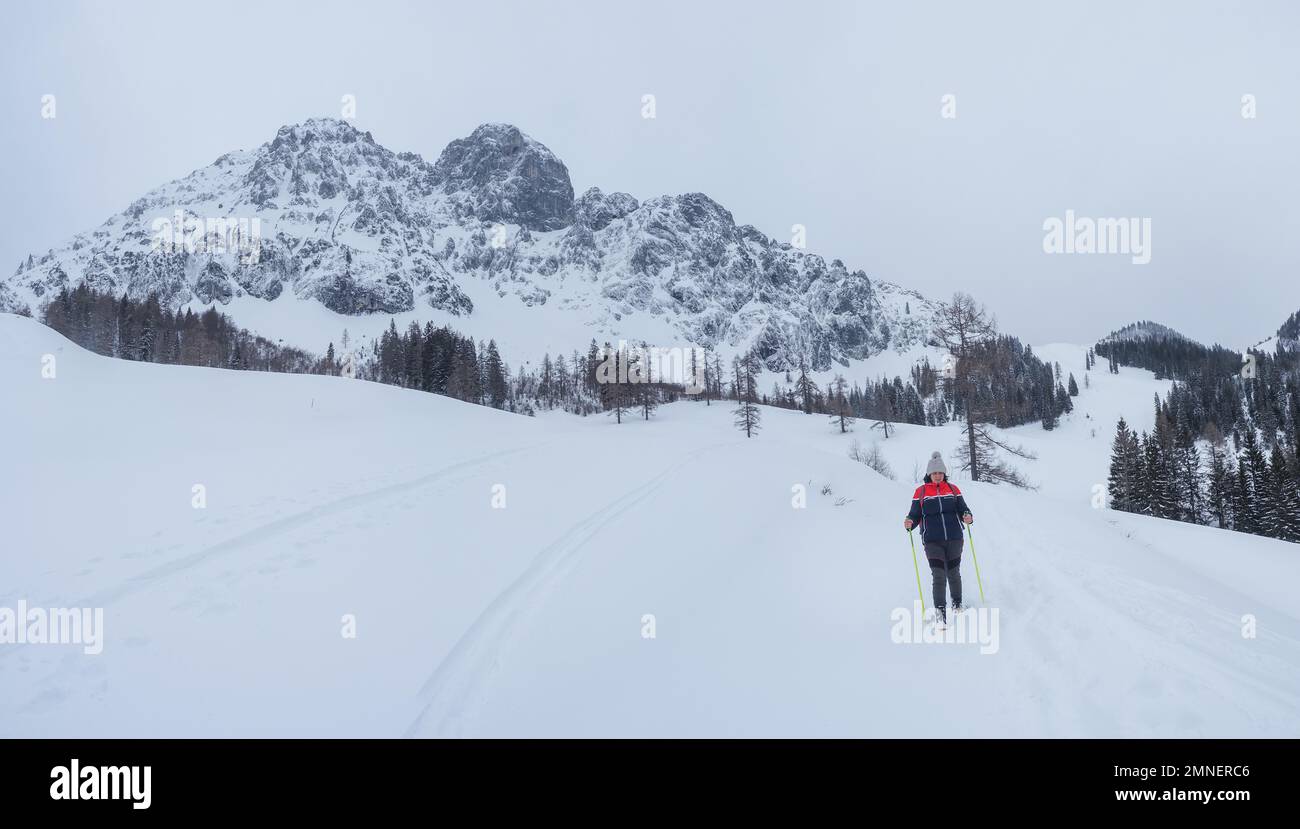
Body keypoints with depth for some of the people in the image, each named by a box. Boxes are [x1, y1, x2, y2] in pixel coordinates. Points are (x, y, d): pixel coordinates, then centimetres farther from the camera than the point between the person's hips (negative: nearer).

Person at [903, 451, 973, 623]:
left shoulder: (953, 490, 9)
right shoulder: (920, 492, 4)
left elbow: (962, 508, 8)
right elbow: (915, 514, 2)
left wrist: (967, 516, -14)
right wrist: (909, 522, -19)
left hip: (954, 538, 2)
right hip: (932, 541, -2)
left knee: (953, 574, 14)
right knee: (939, 576, -10)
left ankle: (957, 603, 35)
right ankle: (940, 612, -6)